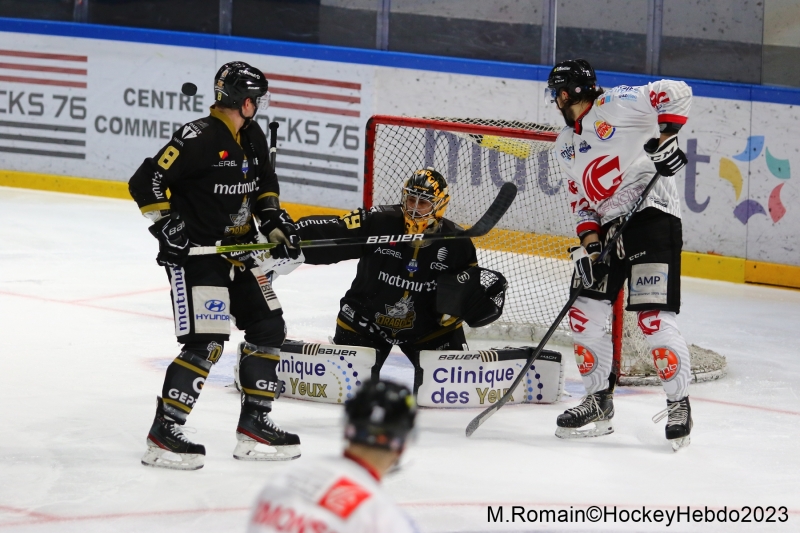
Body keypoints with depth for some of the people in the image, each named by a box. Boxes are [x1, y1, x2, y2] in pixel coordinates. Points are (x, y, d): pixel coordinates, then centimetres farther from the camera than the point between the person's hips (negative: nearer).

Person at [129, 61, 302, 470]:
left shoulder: (252, 137, 7)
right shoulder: (198, 139, -20)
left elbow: (264, 183, 24)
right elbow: (145, 182, -20)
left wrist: (274, 220, 9)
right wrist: (166, 224, -24)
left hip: (238, 250, 9)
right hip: (194, 252, -9)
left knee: (268, 328, 10)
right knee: (207, 343, -15)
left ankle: (254, 425, 20)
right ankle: (162, 434, -10)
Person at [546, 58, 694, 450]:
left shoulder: (615, 105, -6)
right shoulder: (565, 146, 19)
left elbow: (676, 93, -13)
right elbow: (580, 197, 18)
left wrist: (666, 138, -22)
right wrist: (587, 239, 3)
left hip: (651, 214, -9)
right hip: (607, 226, 9)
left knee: (654, 317, -14)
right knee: (585, 314, 4)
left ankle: (679, 404, -3)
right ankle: (599, 403, 17)